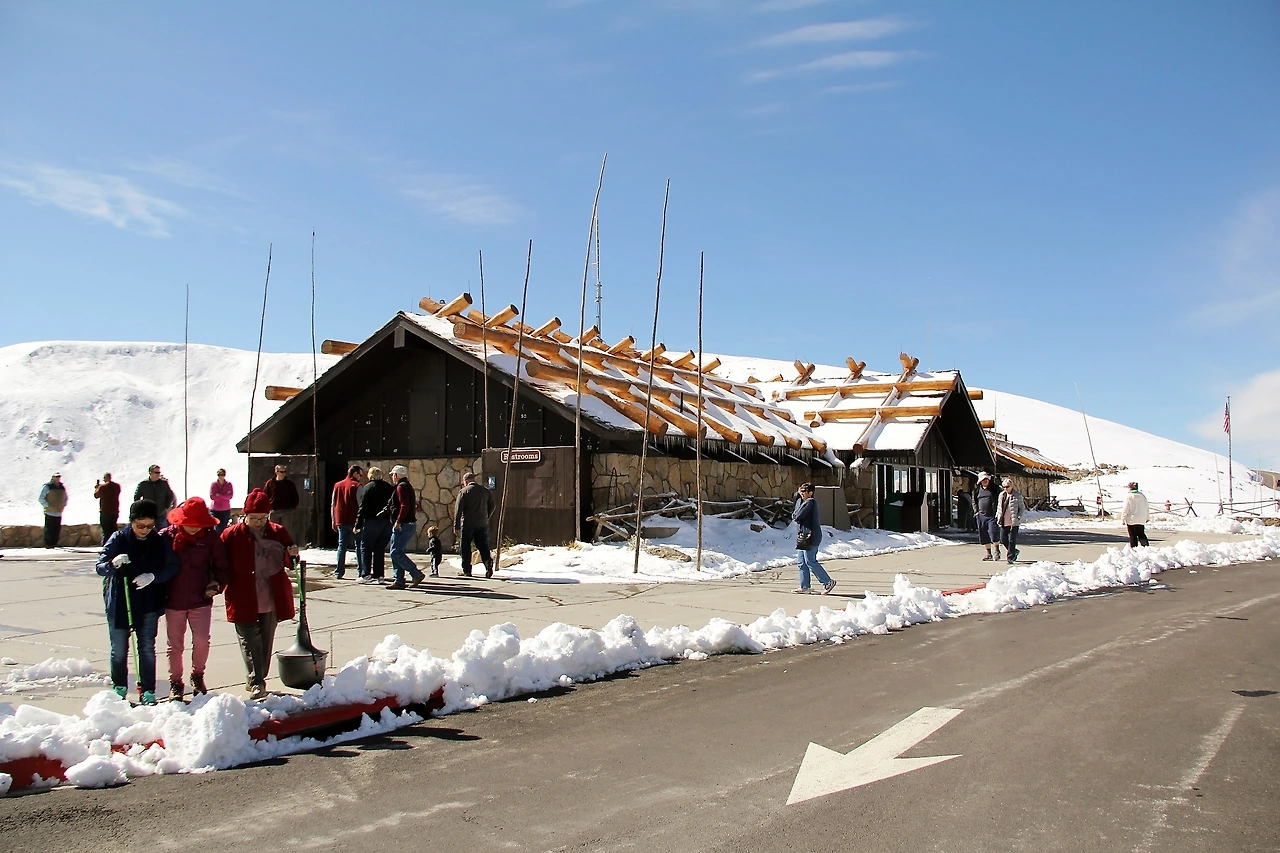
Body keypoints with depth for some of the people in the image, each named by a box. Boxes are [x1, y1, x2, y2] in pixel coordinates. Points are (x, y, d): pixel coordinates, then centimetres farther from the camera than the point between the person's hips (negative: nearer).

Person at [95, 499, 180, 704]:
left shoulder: (159, 541, -1)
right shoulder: (119, 539, -6)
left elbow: (172, 567, -1)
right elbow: (100, 566, -9)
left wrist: (153, 576, -19)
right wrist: (114, 564, -32)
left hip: (148, 604, 1)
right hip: (119, 603, -1)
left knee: (147, 648, 6)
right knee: (119, 649, 8)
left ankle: (147, 691, 14)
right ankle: (119, 687, 26)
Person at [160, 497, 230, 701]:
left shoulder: (211, 537, -3)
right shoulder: (166, 536, -6)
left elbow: (222, 566, 5)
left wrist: (217, 583, -13)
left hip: (201, 601, 0)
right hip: (173, 601, 0)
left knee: (202, 642, -4)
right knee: (175, 645, 8)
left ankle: (198, 676, 22)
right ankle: (175, 682, 26)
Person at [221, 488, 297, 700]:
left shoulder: (278, 533, 4)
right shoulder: (232, 535, -4)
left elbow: (287, 562, 10)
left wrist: (292, 554, -12)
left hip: (271, 600, 3)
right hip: (244, 601, -3)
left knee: (266, 641, 12)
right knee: (250, 641, -7)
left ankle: (257, 679, 25)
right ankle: (255, 682, -6)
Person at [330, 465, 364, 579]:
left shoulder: (337, 485, 12)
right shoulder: (357, 486, -7)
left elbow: (333, 504, 14)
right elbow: (361, 505, -10)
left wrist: (334, 521, 19)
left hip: (341, 521, 5)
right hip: (354, 521, -5)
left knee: (341, 546, 10)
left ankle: (339, 572, 8)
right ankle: (361, 572, 2)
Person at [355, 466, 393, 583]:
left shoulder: (368, 487, -4)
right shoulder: (389, 487, 9)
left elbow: (363, 507, -7)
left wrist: (358, 525, -4)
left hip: (372, 522, -4)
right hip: (387, 522, 4)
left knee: (365, 547, 5)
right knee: (380, 549, 11)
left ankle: (366, 574, -1)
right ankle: (379, 575, 8)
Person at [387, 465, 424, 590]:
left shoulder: (401, 487, -11)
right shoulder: (408, 486, 20)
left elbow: (405, 505, -23)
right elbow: (415, 506, 22)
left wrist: (398, 521, -23)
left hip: (403, 526, -10)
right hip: (410, 523, 10)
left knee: (396, 553, -10)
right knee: (397, 553, 11)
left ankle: (417, 574, -10)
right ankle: (399, 581, 11)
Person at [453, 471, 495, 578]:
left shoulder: (464, 491, -4)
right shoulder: (486, 491, 10)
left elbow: (458, 510, -7)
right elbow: (491, 507, 13)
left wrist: (456, 527, -5)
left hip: (468, 524, -4)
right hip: (482, 524, 4)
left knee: (465, 548, 5)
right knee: (483, 546, 8)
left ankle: (467, 570, 5)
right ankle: (488, 560, -18)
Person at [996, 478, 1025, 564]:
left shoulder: (1017, 495, -4)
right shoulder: (1001, 495, 11)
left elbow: (1022, 508, -1)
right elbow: (999, 507, 21)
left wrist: (1018, 518, -12)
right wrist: (998, 517, 11)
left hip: (1014, 522, -6)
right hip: (1003, 522, 6)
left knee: (1012, 540, -5)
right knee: (1003, 539, 7)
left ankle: (1010, 558, 0)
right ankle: (1014, 551, 29)